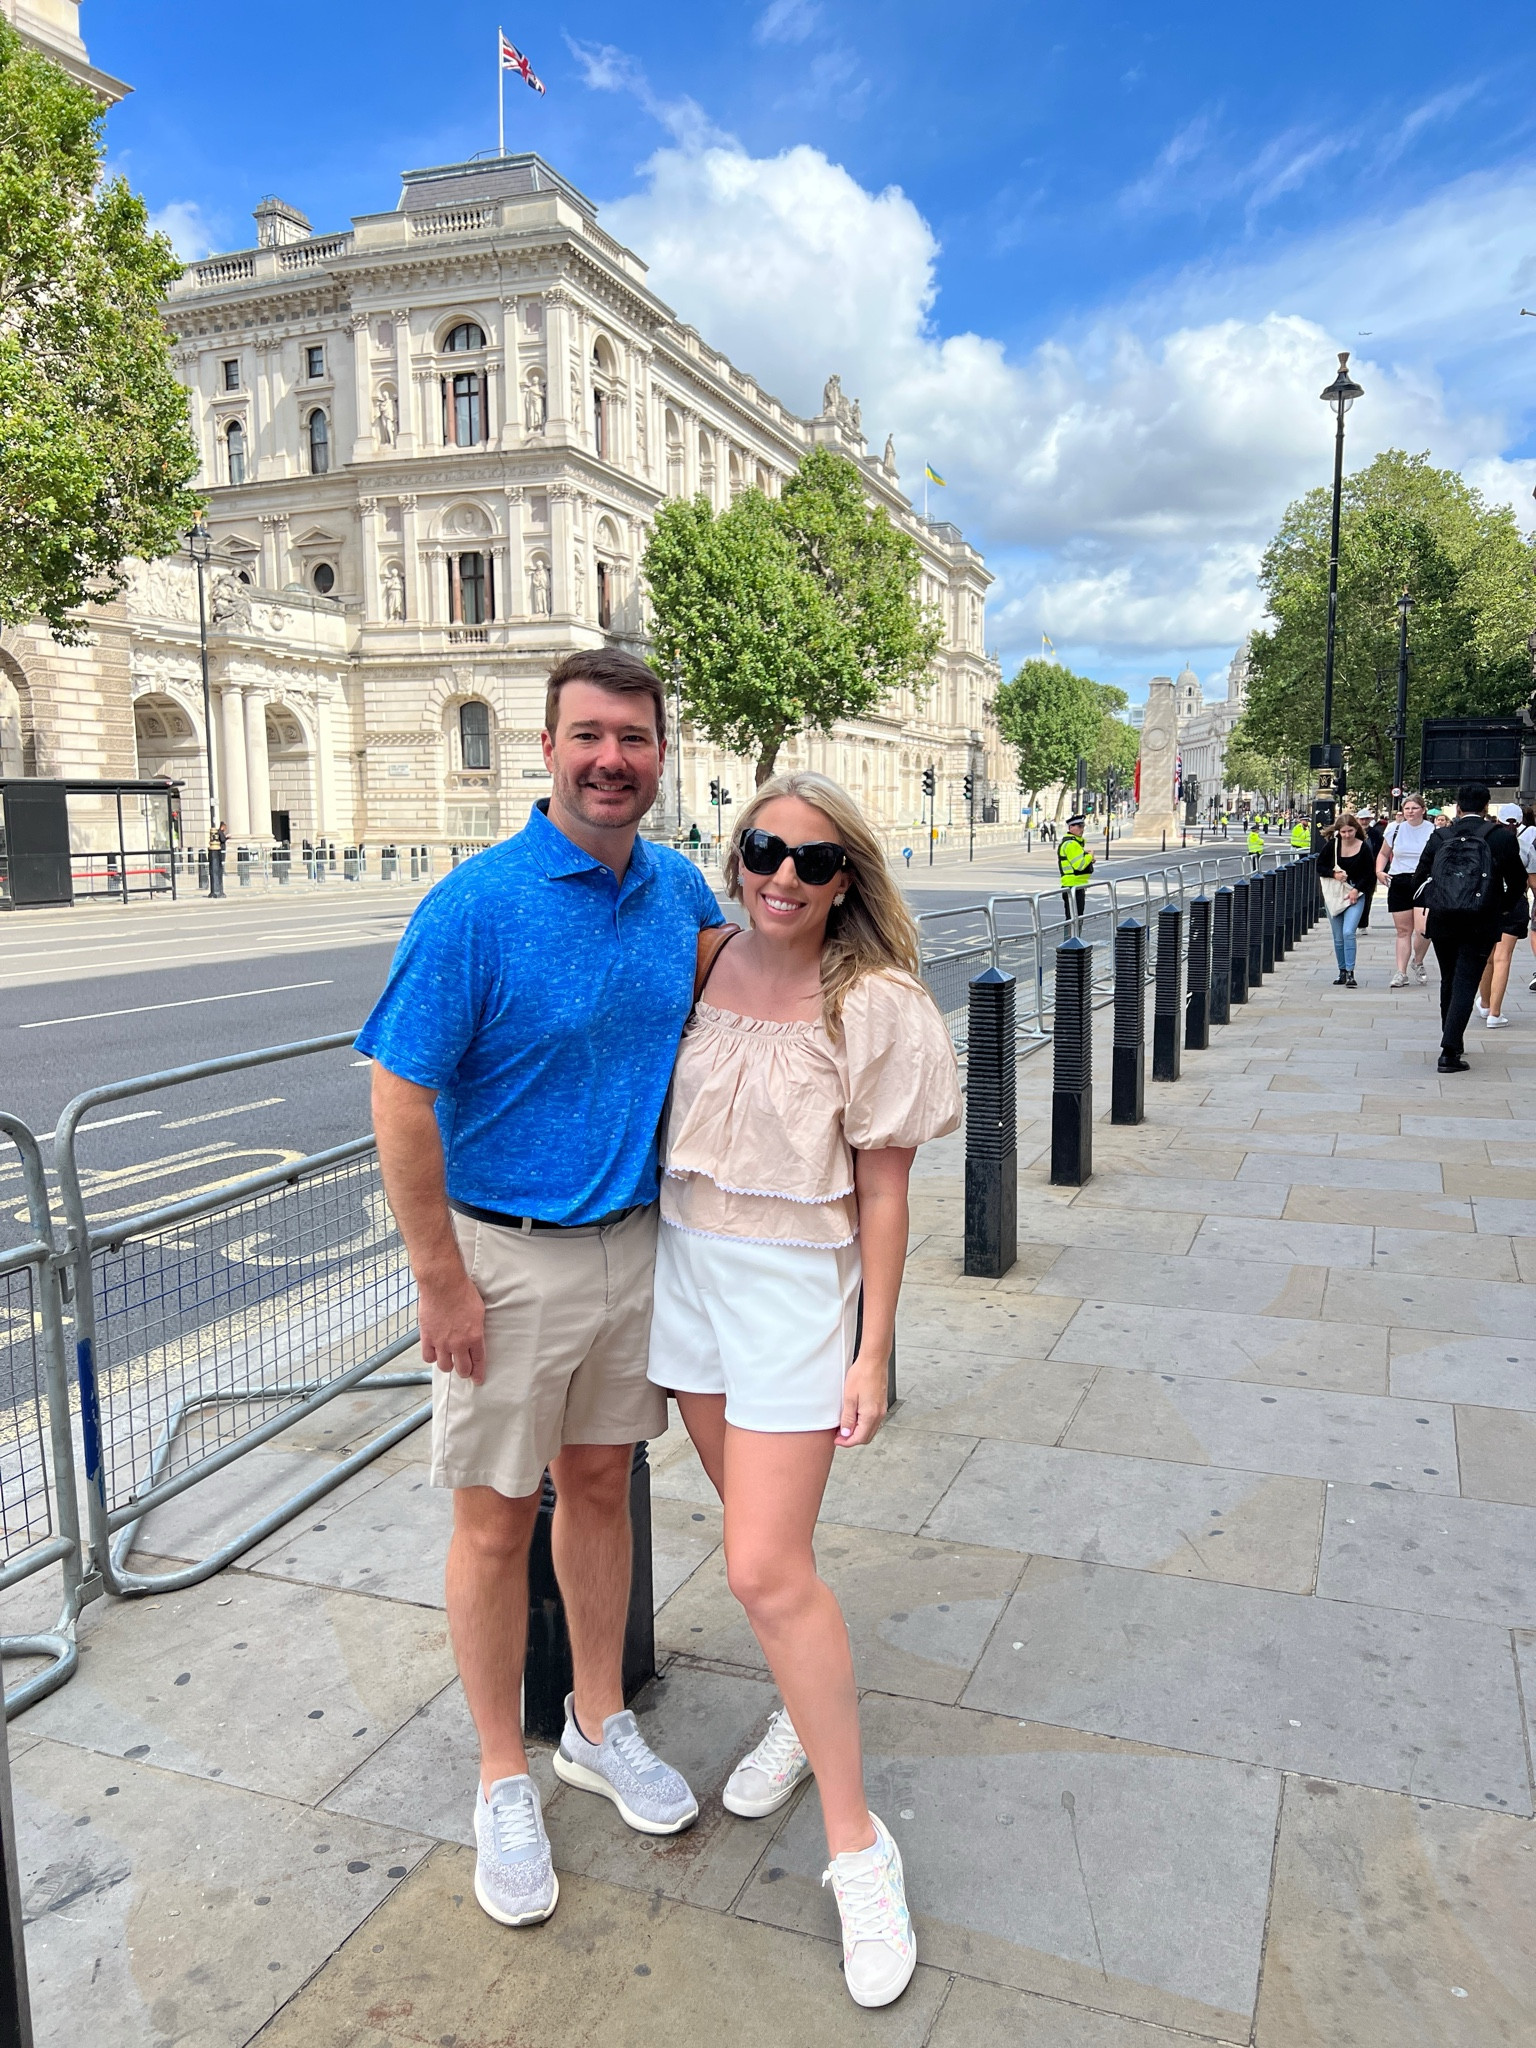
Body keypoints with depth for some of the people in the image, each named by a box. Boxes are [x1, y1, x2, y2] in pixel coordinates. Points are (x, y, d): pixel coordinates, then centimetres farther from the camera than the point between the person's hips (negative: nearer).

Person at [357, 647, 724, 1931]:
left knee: (601, 1483, 19)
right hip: (509, 1256, -5)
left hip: (635, 1240, 5)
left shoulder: (681, 893, 0)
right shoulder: (476, 905, -18)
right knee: (497, 1520, 9)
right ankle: (505, 1784, 30)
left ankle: (599, 1728, 40)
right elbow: (402, 1099, -16)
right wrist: (443, 1282, -15)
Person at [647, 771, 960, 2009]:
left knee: (766, 1570, -6)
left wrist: (874, 1352, -9)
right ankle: (810, 1713, 44)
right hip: (684, 1267, 5)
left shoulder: (873, 1009, -13)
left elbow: (881, 1192, -9)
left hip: (791, 1284, -5)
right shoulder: (702, 967, 0)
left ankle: (858, 1845, 11)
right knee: (759, 1528, 19)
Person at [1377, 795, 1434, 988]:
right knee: (1403, 931, 7)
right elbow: (1383, 853, 20)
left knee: (1423, 930, -14)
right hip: (1398, 883, 3)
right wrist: (1379, 871, 3)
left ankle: (1417, 962, 13)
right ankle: (1401, 973, 12)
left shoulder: (1432, 831, 0)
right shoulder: (1395, 829, 8)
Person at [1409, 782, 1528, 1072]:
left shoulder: (1440, 838, -1)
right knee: (1466, 983, -1)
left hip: (1442, 922, 2)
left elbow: (1419, 880, 2)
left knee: (1449, 981, 18)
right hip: (1482, 925, -2)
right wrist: (1503, 909, 18)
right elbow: (1517, 882, 2)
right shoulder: (1502, 838, -6)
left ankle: (1452, 1040, 32)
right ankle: (1449, 1051, -10)